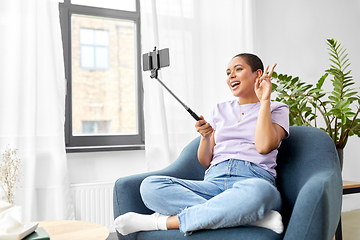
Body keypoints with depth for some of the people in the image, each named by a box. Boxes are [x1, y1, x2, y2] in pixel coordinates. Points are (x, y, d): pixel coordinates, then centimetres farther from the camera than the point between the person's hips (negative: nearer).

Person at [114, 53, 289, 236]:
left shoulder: (277, 109, 16)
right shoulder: (220, 110, 25)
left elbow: (264, 147, -7)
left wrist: (264, 100, -1)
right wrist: (205, 137, 0)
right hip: (214, 181, 4)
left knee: (257, 190, -43)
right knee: (150, 186, -23)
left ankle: (166, 221, -27)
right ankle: (252, 217, -28)